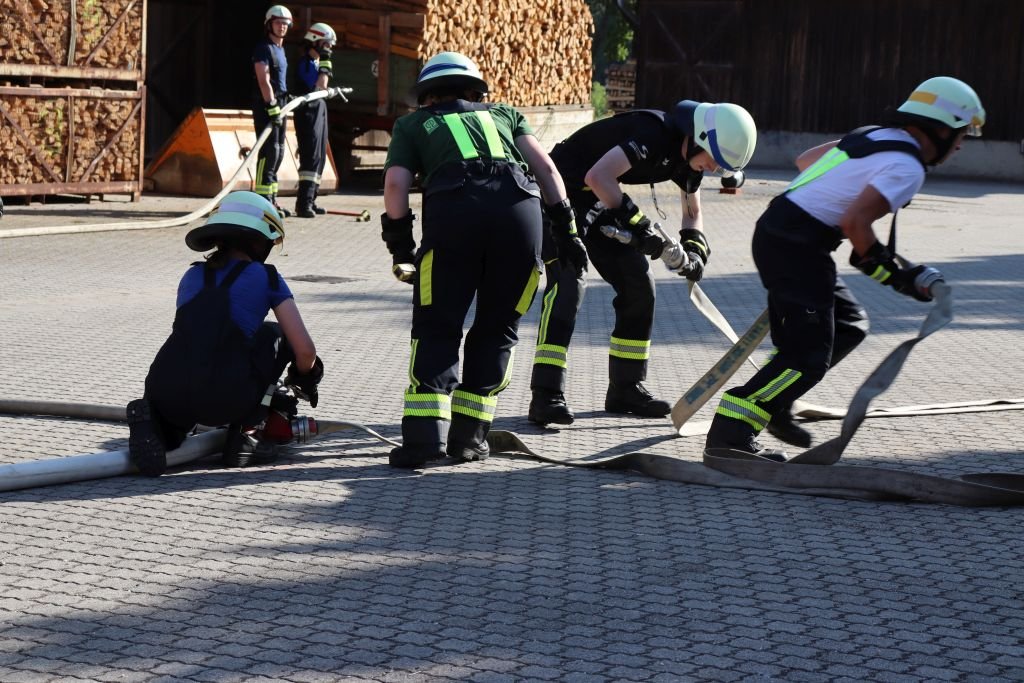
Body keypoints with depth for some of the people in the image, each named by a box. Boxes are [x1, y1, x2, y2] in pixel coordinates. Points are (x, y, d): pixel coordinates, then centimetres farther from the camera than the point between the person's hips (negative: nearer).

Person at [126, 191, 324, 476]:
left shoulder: (192, 276, 25)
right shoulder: (266, 277, 13)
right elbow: (305, 351, 8)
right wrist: (304, 380, 34)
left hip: (166, 395, 3)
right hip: (223, 399, -3)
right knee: (275, 335, 24)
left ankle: (155, 423, 3)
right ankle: (247, 432, 16)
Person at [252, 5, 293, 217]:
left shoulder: (280, 50, 20)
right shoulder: (264, 48, -8)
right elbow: (263, 80, -17)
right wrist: (272, 106, -23)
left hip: (279, 105, 9)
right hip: (266, 105, -9)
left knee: (278, 153, 10)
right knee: (269, 152, -13)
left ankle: (271, 200, 14)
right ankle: (263, 200, -14)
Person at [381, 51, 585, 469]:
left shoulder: (412, 124, 30)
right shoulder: (502, 113, 36)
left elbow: (396, 182, 12)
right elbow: (544, 165, 21)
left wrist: (400, 245, 16)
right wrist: (566, 226, 20)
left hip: (453, 209, -2)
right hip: (520, 207, 2)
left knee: (437, 328, 5)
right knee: (496, 329, 14)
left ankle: (424, 435, -8)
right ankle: (468, 436, 13)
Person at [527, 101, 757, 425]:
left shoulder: (687, 155, -1)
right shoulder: (653, 132, -28)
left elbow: (692, 212, 14)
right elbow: (597, 176, -38)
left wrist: (694, 250, -5)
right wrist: (637, 224, -34)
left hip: (601, 202, 9)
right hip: (563, 191, -9)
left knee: (638, 285, 6)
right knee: (567, 283, -21)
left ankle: (625, 388, 15)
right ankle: (546, 396, -25)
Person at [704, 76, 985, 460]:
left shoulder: (875, 136, 15)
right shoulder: (907, 166, -12)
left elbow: (804, 159, 23)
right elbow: (855, 222, -21)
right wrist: (893, 272, -10)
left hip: (776, 230, 10)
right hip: (796, 245, -10)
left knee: (849, 326, 19)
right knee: (808, 355, -11)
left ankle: (774, 403, 20)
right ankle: (730, 430, -16)